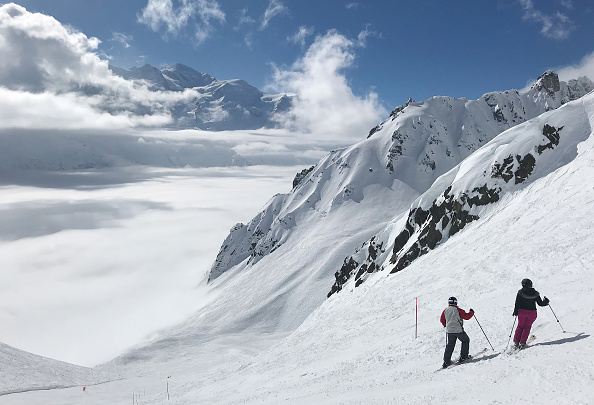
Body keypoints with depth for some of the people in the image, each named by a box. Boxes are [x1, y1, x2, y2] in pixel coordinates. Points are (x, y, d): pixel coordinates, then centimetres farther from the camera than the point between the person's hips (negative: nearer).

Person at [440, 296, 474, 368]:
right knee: (466, 340, 19)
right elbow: (467, 316, -5)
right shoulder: (458, 310, -9)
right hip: (458, 330, -4)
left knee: (450, 346, 11)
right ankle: (463, 357, 16)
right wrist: (471, 312, 14)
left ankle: (446, 361, 6)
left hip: (449, 331, 5)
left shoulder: (445, 311, 5)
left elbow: (442, 320, 14)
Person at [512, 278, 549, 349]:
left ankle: (516, 342, 10)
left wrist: (515, 312, 2)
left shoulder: (520, 292, -7)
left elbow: (517, 303, -7)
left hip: (522, 312, 0)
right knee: (527, 327, 14)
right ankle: (522, 343, 6)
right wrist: (546, 301, 21)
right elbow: (540, 303, 2)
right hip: (532, 313, 0)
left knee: (520, 326, 15)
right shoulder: (535, 293, -4)